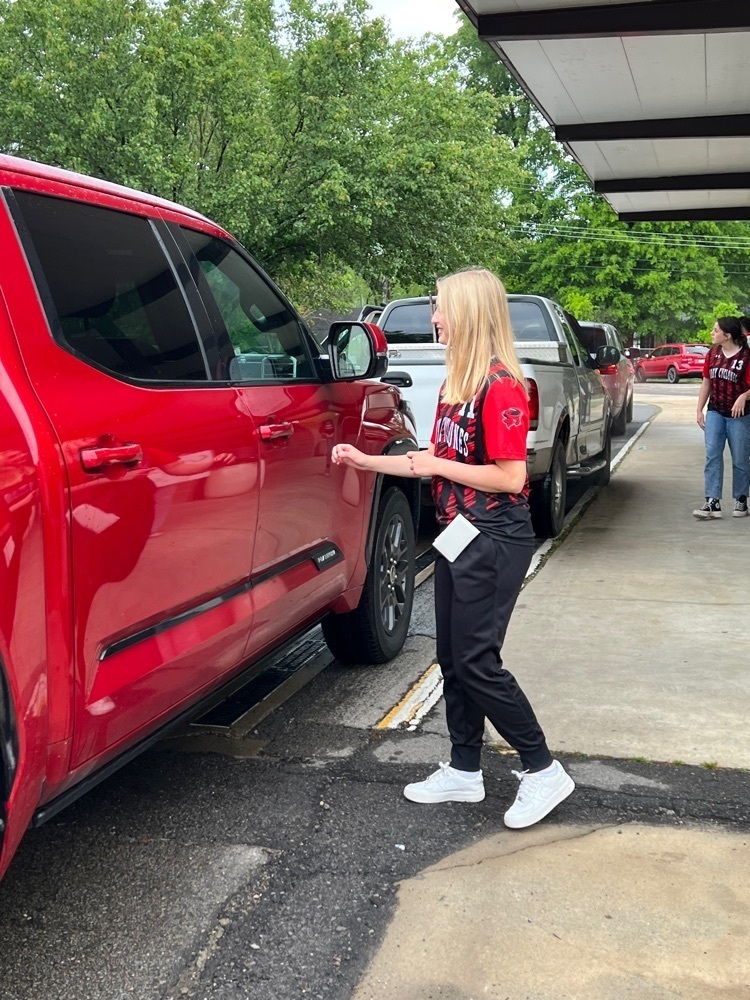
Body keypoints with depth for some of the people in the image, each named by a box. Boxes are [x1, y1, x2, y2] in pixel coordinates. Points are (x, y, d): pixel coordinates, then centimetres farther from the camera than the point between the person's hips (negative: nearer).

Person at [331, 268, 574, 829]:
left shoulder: (501, 386, -17)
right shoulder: (456, 382, 11)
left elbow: (510, 477, -20)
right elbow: (437, 462, 15)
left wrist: (437, 465, -16)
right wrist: (366, 461, 12)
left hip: (495, 540, -9)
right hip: (458, 532, 9)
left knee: (476, 661, -6)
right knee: (453, 657, 13)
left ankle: (543, 771, 10)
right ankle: (464, 772, 26)